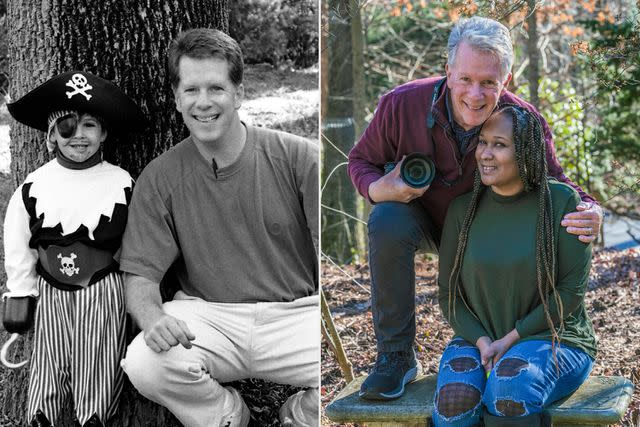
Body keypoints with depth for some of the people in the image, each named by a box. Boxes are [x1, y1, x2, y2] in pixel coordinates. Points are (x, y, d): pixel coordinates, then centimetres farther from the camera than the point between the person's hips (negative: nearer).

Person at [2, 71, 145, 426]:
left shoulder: (122, 184, -7)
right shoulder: (35, 185, -5)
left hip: (104, 291, -1)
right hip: (52, 291, 1)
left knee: (98, 364, 8)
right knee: (51, 362, 11)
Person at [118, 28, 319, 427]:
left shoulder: (299, 158, -3)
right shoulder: (158, 180, 1)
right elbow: (141, 276, 0)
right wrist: (153, 318, -24)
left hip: (295, 314, -1)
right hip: (207, 315, 1)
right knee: (144, 363, -30)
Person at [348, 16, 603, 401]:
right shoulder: (402, 105, -28)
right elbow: (361, 160, -10)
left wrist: (589, 212, -39)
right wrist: (379, 189, -34)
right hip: (420, 219, -1)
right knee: (388, 221, -35)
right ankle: (396, 356, -20)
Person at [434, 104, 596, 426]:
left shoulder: (562, 201, -7)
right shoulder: (462, 210, 2)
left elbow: (571, 290, -9)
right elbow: (448, 294, 5)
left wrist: (511, 339, -15)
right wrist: (481, 342, -12)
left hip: (551, 338, -3)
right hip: (478, 340, 3)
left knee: (508, 391, -36)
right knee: (455, 400, -31)